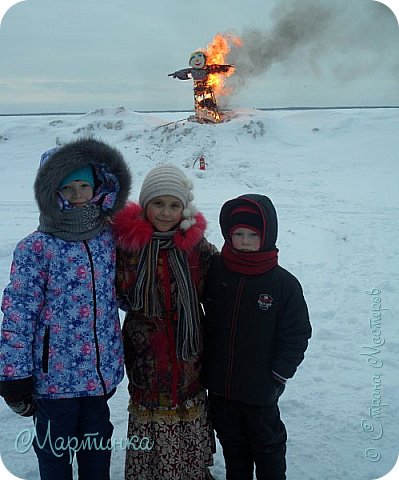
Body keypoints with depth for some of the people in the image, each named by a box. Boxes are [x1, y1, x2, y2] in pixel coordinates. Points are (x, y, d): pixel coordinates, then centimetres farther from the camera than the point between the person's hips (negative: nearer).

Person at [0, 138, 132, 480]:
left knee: (97, 449, 20)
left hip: (100, 372, 4)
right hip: (54, 375, -4)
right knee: (55, 451, 14)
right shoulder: (36, 247, -12)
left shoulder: (108, 238, 1)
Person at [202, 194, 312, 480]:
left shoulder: (284, 283, -14)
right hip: (220, 384, 3)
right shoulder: (215, 271, -6)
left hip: (260, 389, -3)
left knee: (267, 445, 19)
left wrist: (278, 377, -8)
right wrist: (205, 359, 3)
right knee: (232, 443, 23)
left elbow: (297, 335, -8)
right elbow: (204, 319, 7)